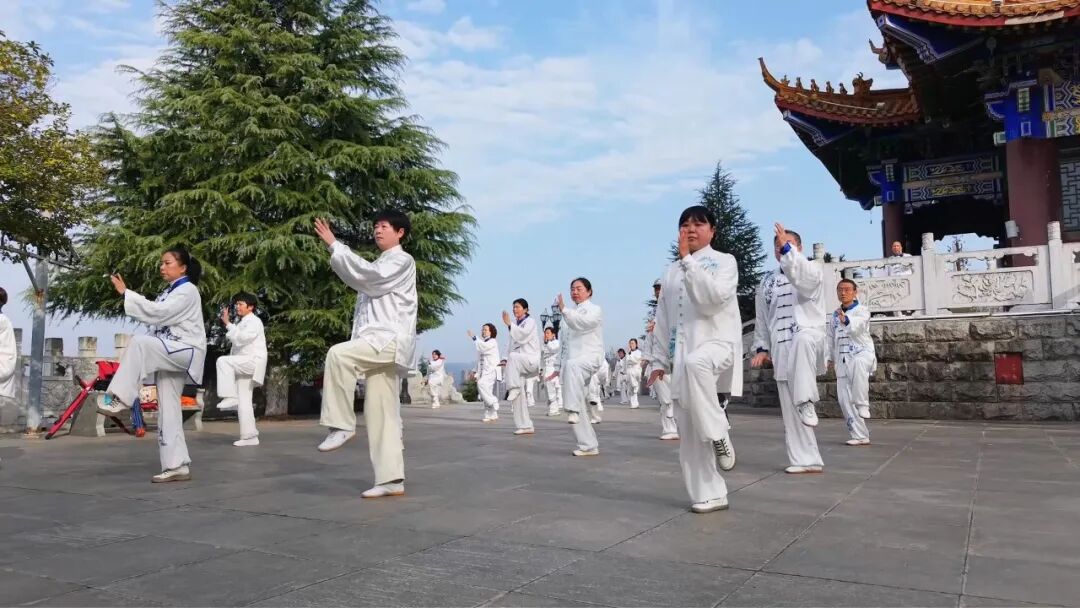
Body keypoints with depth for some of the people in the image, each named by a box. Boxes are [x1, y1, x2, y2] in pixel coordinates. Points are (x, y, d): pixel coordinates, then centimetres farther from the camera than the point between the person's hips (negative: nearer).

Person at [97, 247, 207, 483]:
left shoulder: (187, 291, -9)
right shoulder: (169, 292, 20)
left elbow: (158, 312, -21)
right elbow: (158, 319, 13)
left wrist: (125, 293, -19)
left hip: (186, 352, -9)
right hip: (169, 354, 9)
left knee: (139, 342, -31)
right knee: (168, 410, 2)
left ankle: (121, 399, -26)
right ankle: (177, 465, 4)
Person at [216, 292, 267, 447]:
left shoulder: (254, 321, -5)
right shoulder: (242, 323, 22)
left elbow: (241, 338, -21)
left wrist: (227, 323, -17)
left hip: (253, 361, -9)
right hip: (243, 365, 9)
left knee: (223, 360, -28)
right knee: (243, 401, 3)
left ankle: (230, 397, -23)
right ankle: (250, 436, 5)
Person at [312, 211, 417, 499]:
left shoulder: (402, 261, -2)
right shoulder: (378, 266, 28)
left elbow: (370, 274, -17)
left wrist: (334, 245, -17)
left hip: (390, 340, -9)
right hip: (375, 344, 9)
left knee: (338, 354, -30)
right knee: (381, 415, 3)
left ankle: (341, 425, -20)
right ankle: (391, 479, 4)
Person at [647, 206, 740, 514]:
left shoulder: (724, 261, 1)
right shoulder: (672, 272, 15)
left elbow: (713, 299, -18)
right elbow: (663, 319, 17)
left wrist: (688, 260, -18)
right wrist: (660, 359, 13)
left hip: (718, 343, -5)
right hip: (683, 354, 5)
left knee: (695, 363, -42)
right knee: (689, 432, 2)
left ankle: (719, 433, -23)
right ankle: (709, 494, 14)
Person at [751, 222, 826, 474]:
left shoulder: (812, 269, 3)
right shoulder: (767, 281, 16)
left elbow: (803, 280, -23)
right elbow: (762, 318, 20)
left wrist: (788, 249, -33)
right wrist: (761, 348, 11)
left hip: (809, 338, -5)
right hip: (781, 350, 5)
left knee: (801, 340, -43)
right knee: (791, 409, 2)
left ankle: (808, 402, -39)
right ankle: (806, 460, 11)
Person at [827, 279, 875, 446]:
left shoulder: (862, 311, -4)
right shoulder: (835, 315, 14)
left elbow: (857, 326, -27)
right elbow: (830, 338, 22)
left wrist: (846, 320, -48)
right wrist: (828, 357, 16)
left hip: (862, 354, -6)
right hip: (842, 359, 6)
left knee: (858, 364, -44)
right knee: (844, 400, 0)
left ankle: (862, 404, -32)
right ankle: (860, 436, 9)